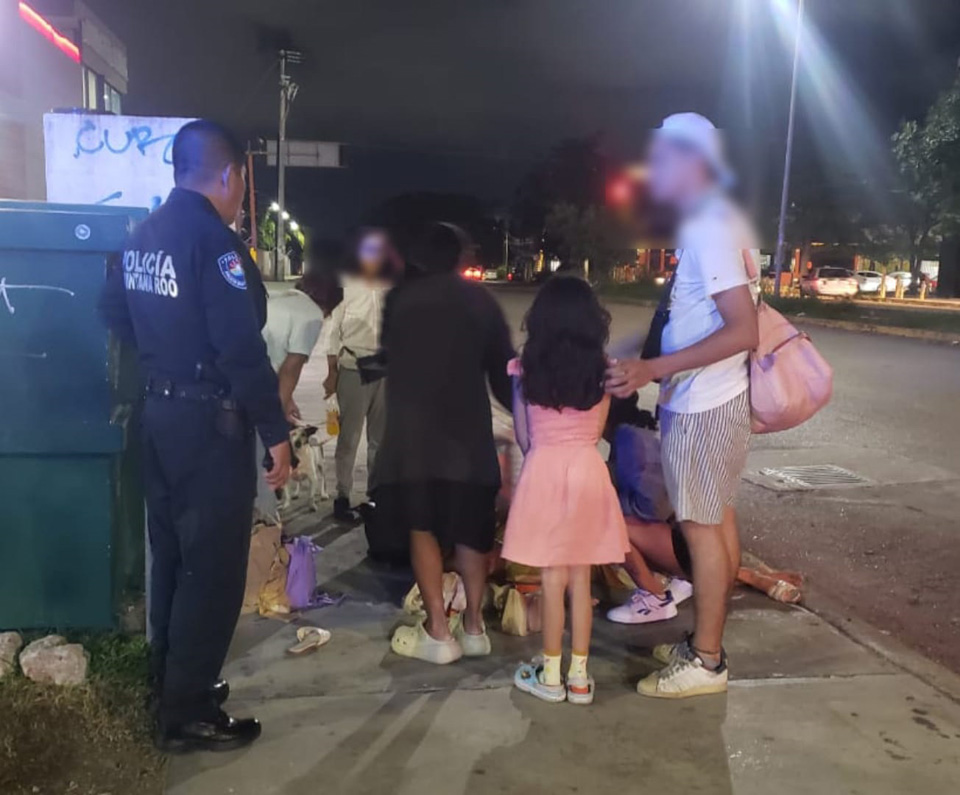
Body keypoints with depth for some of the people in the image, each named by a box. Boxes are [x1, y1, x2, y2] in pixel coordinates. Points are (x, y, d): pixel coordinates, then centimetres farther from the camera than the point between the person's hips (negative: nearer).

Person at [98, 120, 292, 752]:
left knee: (173, 559, 19)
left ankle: (172, 688, 32)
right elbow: (242, 348, -22)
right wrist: (275, 430, -16)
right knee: (212, 569, 2)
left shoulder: (141, 237, 9)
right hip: (210, 423, -9)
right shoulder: (213, 239, -17)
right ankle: (187, 714, 12)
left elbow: (116, 319, 14)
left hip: (159, 416, 9)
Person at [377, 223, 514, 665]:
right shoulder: (480, 300, 5)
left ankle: (437, 633, 3)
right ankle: (473, 627, 15)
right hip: (469, 430, 2)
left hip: (414, 431, -1)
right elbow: (502, 367, 6)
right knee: (470, 529, 12)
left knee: (423, 528, 5)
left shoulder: (399, 299, 4)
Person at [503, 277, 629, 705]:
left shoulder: (524, 369, -5)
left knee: (552, 579, 6)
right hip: (587, 469, 2)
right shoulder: (602, 371, -1)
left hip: (544, 470, -2)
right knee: (581, 579, 10)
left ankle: (550, 675, 17)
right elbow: (596, 431, 8)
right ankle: (579, 675, 19)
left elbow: (522, 435, 3)